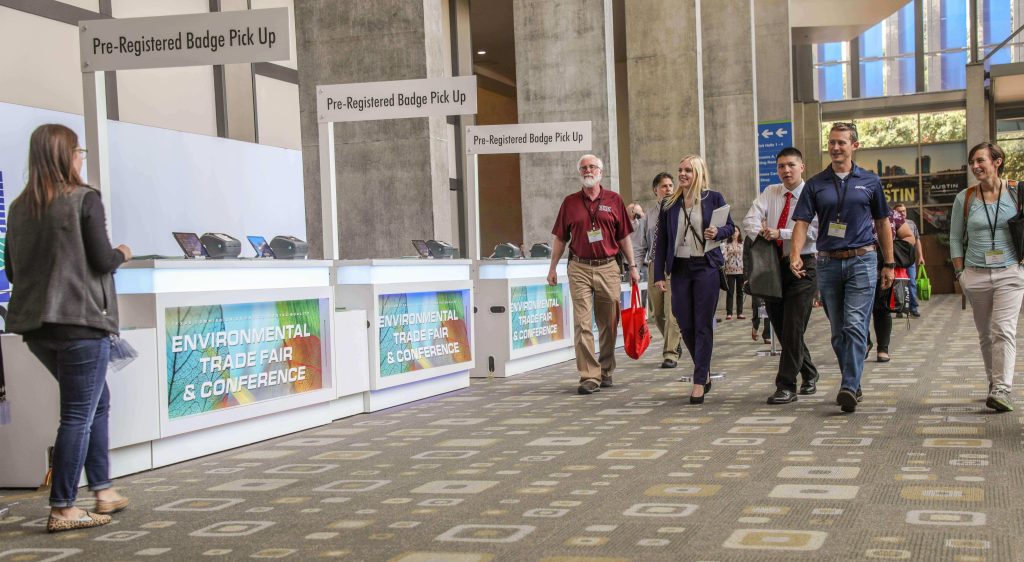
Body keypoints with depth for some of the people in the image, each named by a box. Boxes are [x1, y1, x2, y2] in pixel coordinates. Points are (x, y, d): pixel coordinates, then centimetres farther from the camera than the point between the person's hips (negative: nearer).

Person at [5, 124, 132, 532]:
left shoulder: (19, 207, 9)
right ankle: (62, 510, 2)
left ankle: (103, 492, 24)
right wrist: (122, 254, 8)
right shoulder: (84, 200, -10)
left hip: (35, 324, 7)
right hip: (81, 321, -7)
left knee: (97, 401, 20)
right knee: (79, 414, 0)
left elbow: (12, 269, 13)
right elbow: (102, 259, -13)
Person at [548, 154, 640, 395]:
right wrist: (552, 267, 5)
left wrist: (632, 265, 5)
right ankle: (589, 376, -7)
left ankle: (606, 370, 23)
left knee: (609, 324, 8)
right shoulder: (570, 202, 8)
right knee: (582, 324, -7)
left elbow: (624, 236, 9)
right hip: (579, 268, -1)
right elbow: (560, 238, 10)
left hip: (608, 267, 1)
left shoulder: (614, 200, 8)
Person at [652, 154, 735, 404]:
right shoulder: (670, 204, 8)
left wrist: (718, 232, -14)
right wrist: (659, 274, 2)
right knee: (685, 325, 5)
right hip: (680, 268, 3)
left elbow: (730, 226, 9)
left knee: (703, 325, -3)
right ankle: (705, 372, 26)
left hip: (706, 267, -3)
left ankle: (699, 381, 0)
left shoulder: (713, 198, 3)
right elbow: (661, 241, 7)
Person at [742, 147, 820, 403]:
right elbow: (750, 219, 0)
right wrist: (761, 232, -21)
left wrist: (780, 233, -22)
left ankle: (786, 386, -4)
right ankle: (809, 375, 32)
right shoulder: (770, 193, 11)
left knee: (793, 327, -9)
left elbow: (813, 231, -17)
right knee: (780, 327, 12)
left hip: (802, 266, -5)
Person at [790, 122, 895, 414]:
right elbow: (802, 222, -1)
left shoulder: (869, 182, 6)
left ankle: (849, 388, -17)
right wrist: (795, 255, -18)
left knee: (855, 326, -13)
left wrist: (889, 264, 10)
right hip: (827, 263, 3)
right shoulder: (816, 184, 6)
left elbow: (882, 224, 12)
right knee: (838, 331, 9)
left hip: (861, 261, -2)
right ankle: (854, 385, 21)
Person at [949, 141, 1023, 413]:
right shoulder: (964, 199, 5)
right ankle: (993, 383, 22)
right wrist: (960, 272, 3)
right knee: (985, 334, 9)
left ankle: (1002, 390, -19)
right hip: (976, 275, 3)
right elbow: (955, 239, 10)